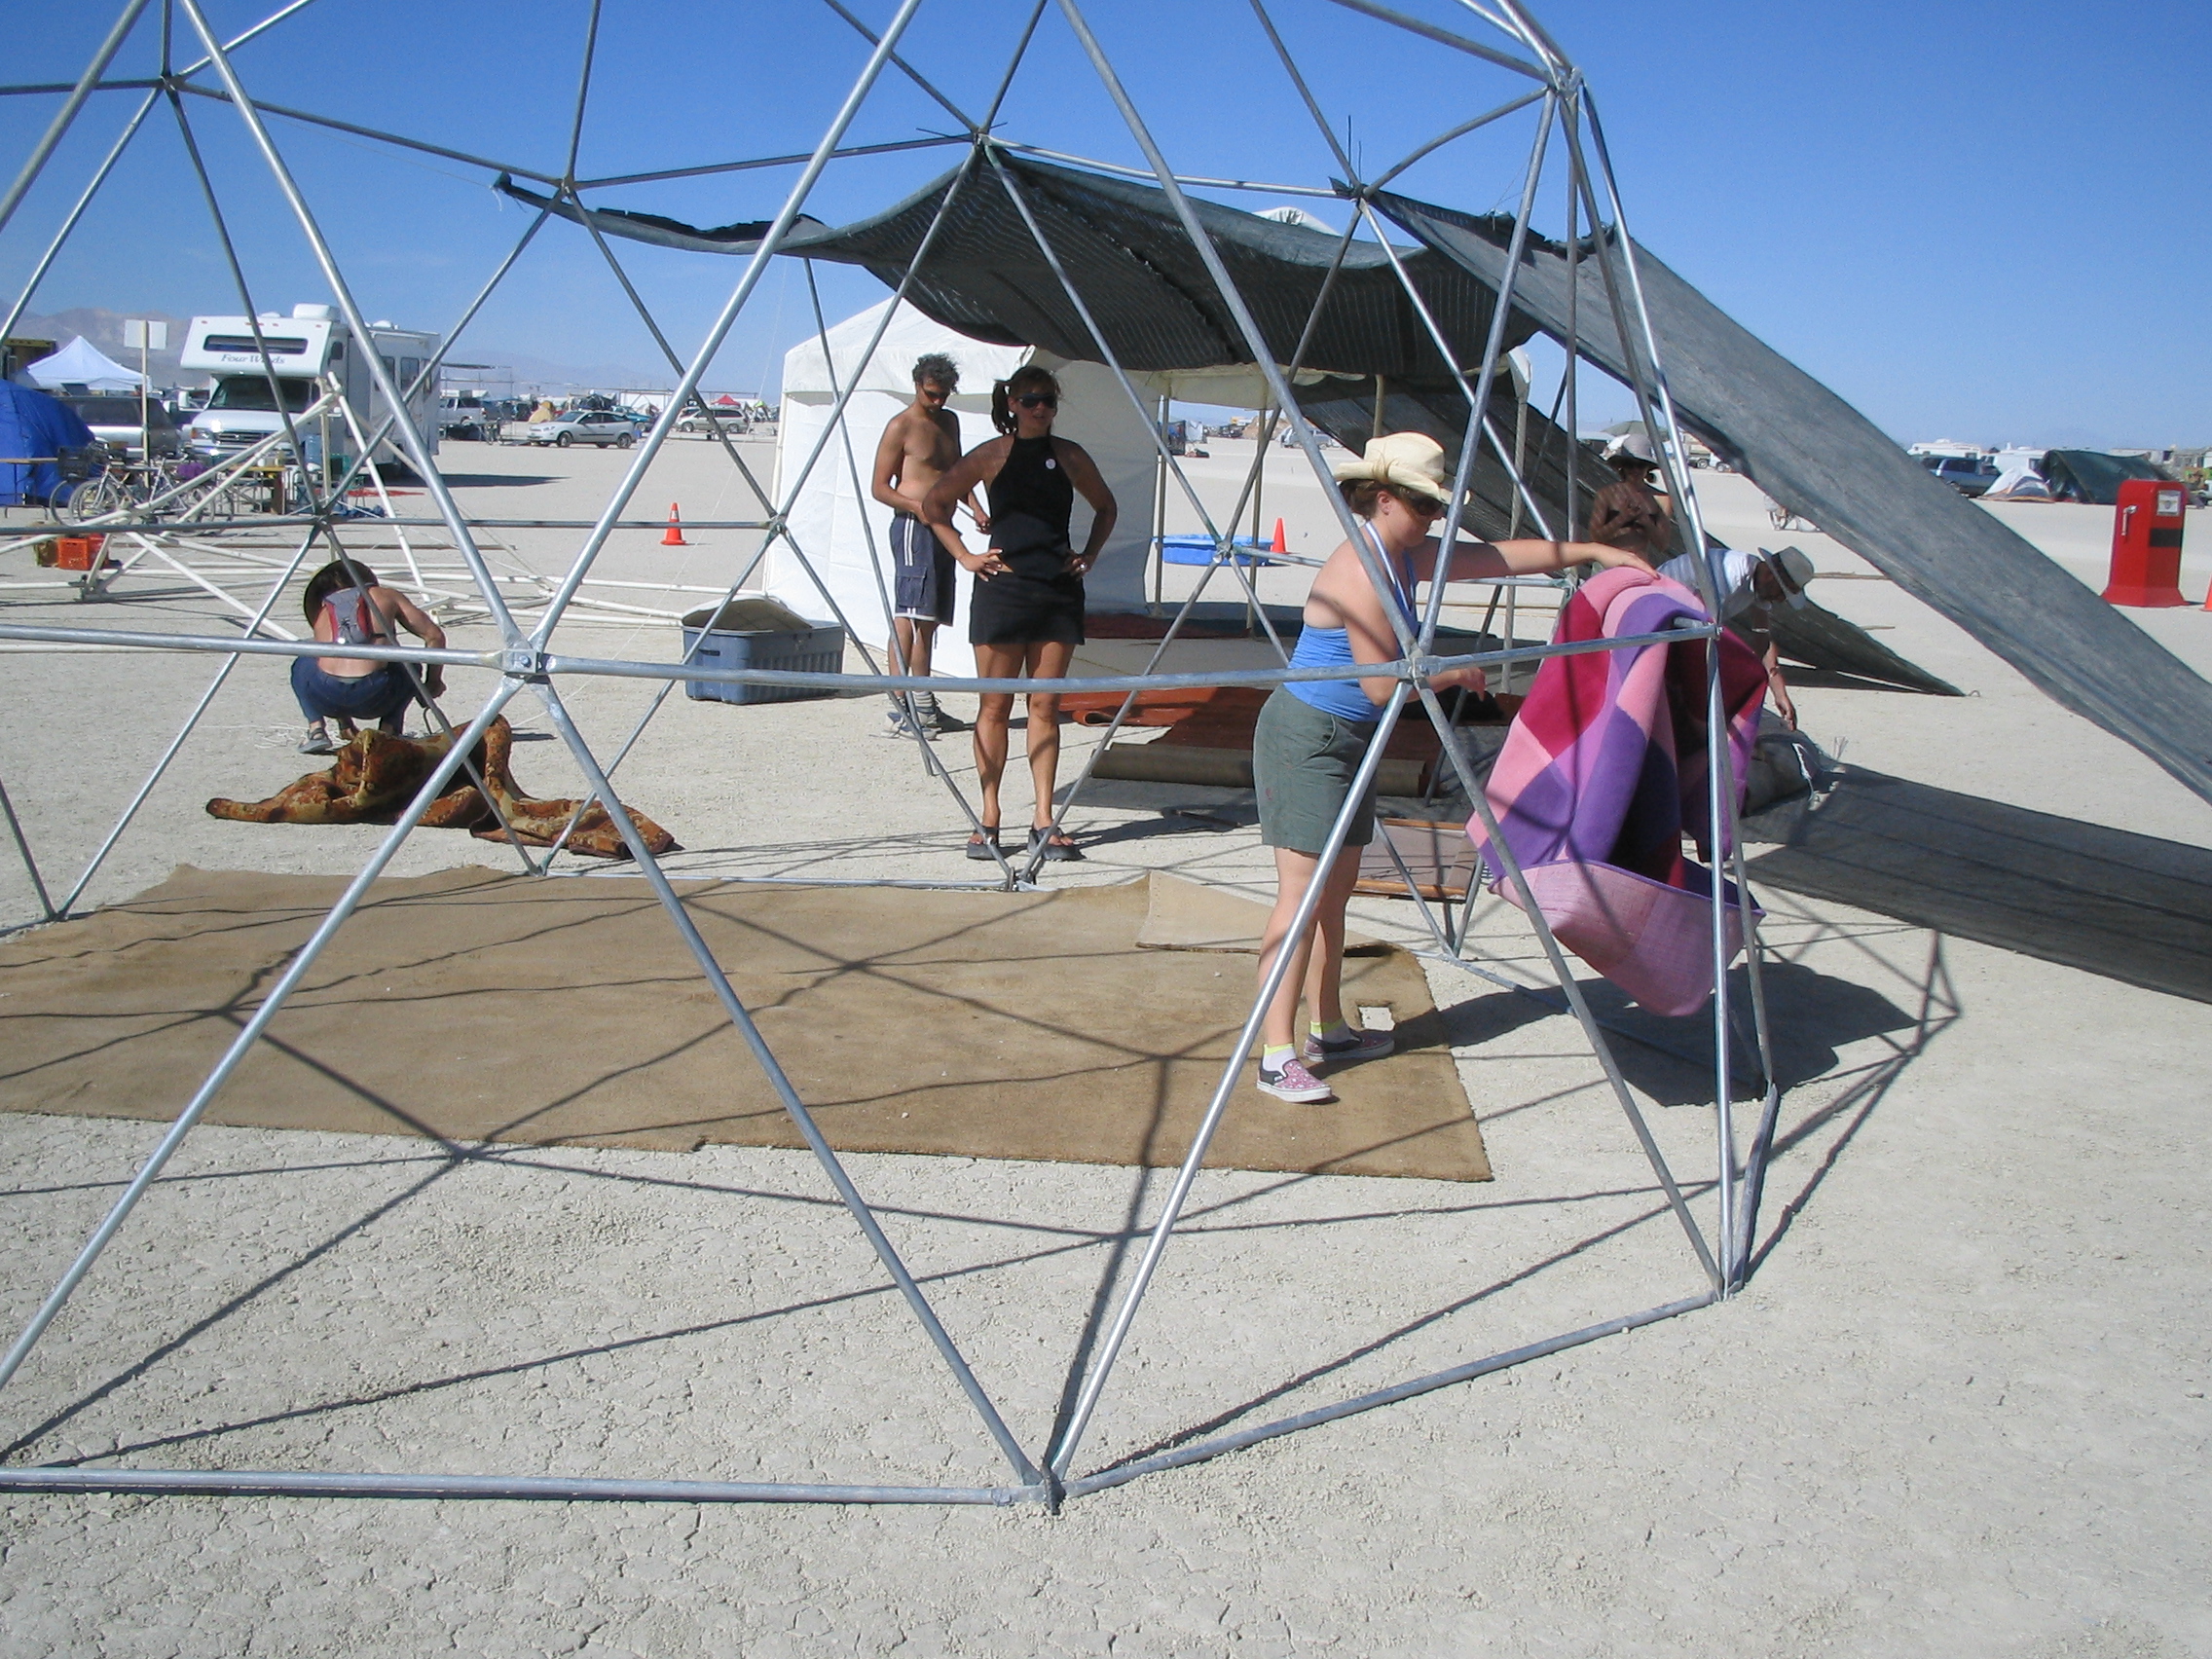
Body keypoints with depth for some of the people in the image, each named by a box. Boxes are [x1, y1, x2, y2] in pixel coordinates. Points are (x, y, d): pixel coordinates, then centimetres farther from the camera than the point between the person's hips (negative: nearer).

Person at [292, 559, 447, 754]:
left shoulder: (323, 611, 27)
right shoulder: (385, 596, 19)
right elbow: (434, 636, 16)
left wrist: (344, 721, 46)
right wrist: (432, 683, 28)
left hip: (326, 696, 2)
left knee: (303, 665, 36)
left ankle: (316, 729, 15)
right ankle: (389, 729, 14)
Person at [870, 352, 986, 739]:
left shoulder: (949, 422, 19)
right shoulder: (901, 426, -5)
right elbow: (879, 487, -7)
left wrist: (975, 508, 13)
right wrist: (917, 507, -21)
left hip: (942, 528, 8)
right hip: (912, 528, -8)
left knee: (930, 618, 12)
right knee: (909, 615, -15)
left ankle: (924, 704, 19)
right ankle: (899, 710, -18)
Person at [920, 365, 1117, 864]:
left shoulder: (1069, 456, 8)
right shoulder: (992, 455, 1)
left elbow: (1106, 507, 24)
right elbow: (934, 504, 6)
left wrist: (1089, 554, 11)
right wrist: (964, 555, -1)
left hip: (1059, 592, 2)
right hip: (1002, 588, -2)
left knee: (1045, 706, 3)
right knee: (996, 705, 0)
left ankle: (1043, 822, 5)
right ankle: (988, 819, 6)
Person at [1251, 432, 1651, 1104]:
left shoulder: (1409, 558, 8)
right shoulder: (1361, 570, -21)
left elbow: (1502, 556, 16)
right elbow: (1383, 684, -22)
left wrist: (1592, 551, 11)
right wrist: (1454, 673, -7)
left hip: (1348, 741, 10)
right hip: (1306, 740, -10)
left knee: (1336, 888, 15)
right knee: (1303, 893, -12)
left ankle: (1329, 1030, 26)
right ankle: (1277, 1056, -11)